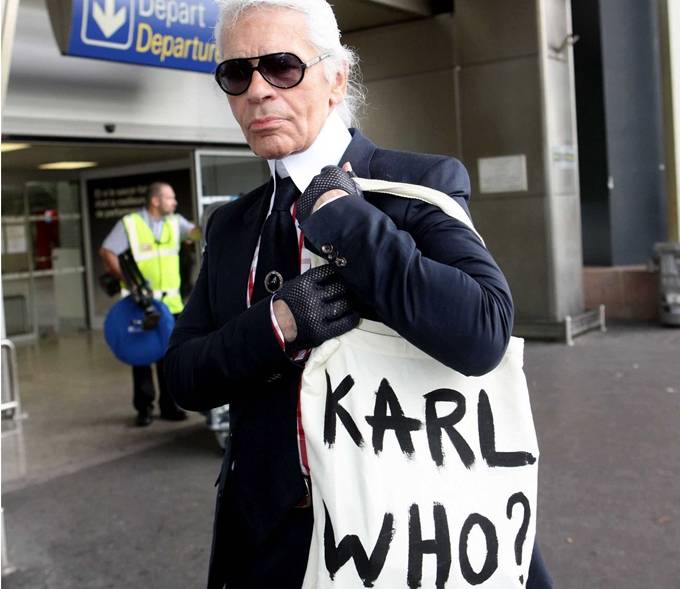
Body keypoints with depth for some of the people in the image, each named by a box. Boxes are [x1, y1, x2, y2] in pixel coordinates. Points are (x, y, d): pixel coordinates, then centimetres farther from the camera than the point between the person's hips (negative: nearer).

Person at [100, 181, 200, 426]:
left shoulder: (175, 222, 8)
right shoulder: (129, 224, -5)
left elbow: (196, 232, -8)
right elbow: (106, 252, -7)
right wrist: (125, 278, -16)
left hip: (170, 302, 4)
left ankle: (169, 405, 19)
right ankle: (144, 407, 15)